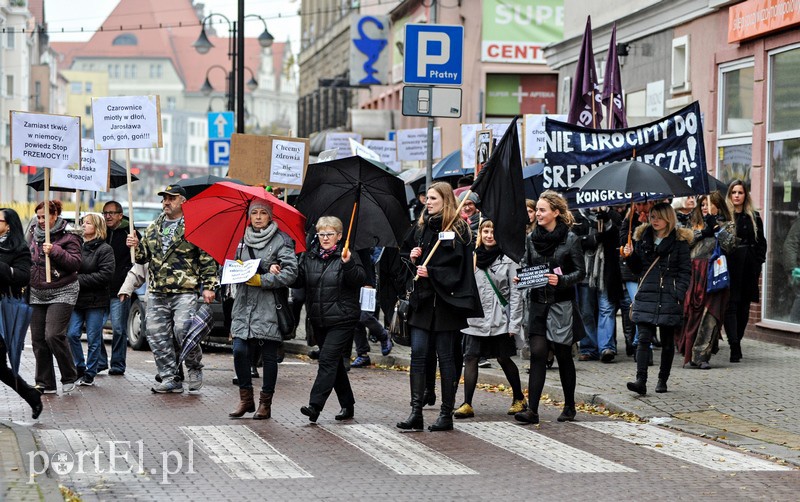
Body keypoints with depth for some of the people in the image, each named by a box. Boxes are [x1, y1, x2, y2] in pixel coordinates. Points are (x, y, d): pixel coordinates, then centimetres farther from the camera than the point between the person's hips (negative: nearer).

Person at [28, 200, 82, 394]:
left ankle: (69, 377, 0)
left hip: (62, 293, -6)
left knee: (54, 335, -17)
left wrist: (55, 251, -23)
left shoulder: (68, 236, -7)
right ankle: (45, 383, 11)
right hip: (37, 294, 6)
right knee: (38, 339, 4)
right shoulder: (34, 235, 11)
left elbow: (76, 263, -13)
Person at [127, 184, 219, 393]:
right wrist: (136, 246, -1)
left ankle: (194, 368, 8)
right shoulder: (153, 228, 17)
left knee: (183, 331, -17)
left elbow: (207, 259, -1)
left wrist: (208, 286, -7)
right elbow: (143, 257, 20)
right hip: (156, 294, 6)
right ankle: (170, 379, 9)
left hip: (185, 292, -6)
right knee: (157, 337, 1)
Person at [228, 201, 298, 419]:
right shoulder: (244, 241, 14)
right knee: (240, 351, -5)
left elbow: (290, 273, -10)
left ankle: (265, 403, 11)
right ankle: (246, 398, 10)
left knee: (268, 355, 1)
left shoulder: (281, 241, -2)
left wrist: (261, 280, -15)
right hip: (244, 305, 4)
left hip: (269, 307, -4)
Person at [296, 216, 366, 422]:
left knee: (328, 359, -13)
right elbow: (299, 280, 7)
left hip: (342, 320, -6)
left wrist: (348, 264, -32)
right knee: (335, 362, 13)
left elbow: (361, 280, -16)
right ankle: (347, 405, 24)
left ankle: (315, 405, -19)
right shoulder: (310, 257, 10)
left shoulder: (348, 256, -5)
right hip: (319, 320, 6)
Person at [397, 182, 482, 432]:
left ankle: (446, 414, 8)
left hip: (446, 301, -5)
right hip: (422, 299, 5)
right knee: (418, 353, -3)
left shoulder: (458, 229, -5)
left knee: (445, 357, 1)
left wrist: (431, 273, -19)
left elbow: (459, 266, -11)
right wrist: (413, 258, 1)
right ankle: (416, 412, -4)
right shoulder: (422, 227, 14)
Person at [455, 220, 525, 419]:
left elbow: (515, 293, -5)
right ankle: (467, 404, -3)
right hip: (475, 318, 4)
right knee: (470, 358, -4)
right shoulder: (473, 257, 9)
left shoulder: (508, 259, -4)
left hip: (499, 318, -4)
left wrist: (514, 324, -9)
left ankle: (519, 399, 22)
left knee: (503, 358, 5)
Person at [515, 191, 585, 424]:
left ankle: (569, 406, 21)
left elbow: (580, 271, -5)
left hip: (562, 304, -3)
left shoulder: (570, 239, -5)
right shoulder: (531, 238, 8)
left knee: (564, 356, 7)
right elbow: (525, 265, 17)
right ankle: (532, 410, -11)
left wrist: (561, 280, -21)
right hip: (538, 303, 3)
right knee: (537, 354, -6)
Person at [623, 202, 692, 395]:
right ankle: (641, 381, -15)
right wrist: (630, 257, -2)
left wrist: (679, 295, -11)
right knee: (644, 339, -9)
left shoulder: (679, 241, 0)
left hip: (668, 298, -2)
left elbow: (685, 271, -1)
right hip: (646, 296, 2)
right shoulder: (642, 238, 11)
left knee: (667, 342, 7)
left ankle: (662, 380, 18)